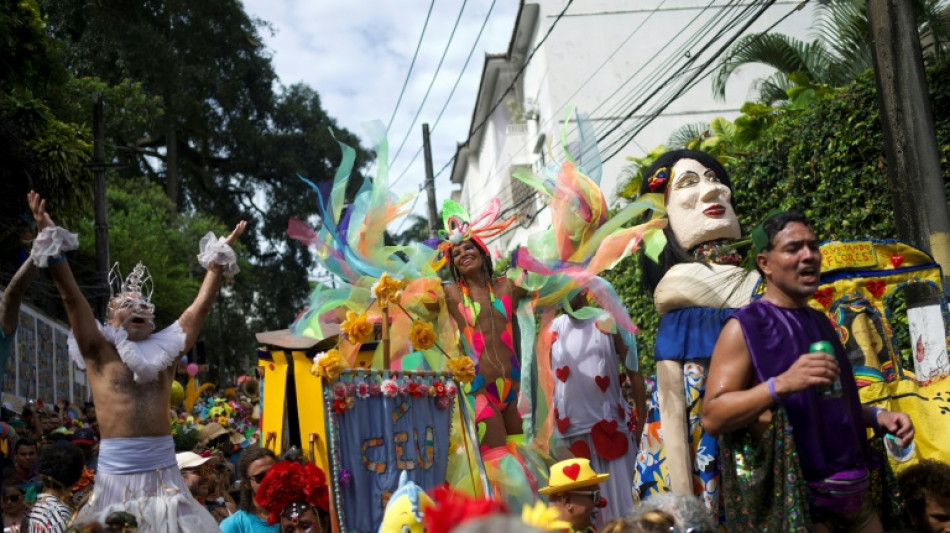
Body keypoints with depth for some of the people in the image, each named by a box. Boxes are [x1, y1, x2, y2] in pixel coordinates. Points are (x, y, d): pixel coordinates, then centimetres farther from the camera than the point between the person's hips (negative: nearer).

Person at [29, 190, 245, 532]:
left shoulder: (164, 350, 13)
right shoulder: (100, 353, 5)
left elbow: (201, 307, 14)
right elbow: (72, 298, -3)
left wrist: (219, 257, 13)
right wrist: (50, 241, -11)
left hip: (163, 473, 3)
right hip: (116, 473, -2)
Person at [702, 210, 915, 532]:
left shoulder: (819, 322, 13)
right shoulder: (746, 327, -10)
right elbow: (712, 417, -17)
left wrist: (876, 417, 7)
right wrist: (781, 384, -28)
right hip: (796, 501, -7)